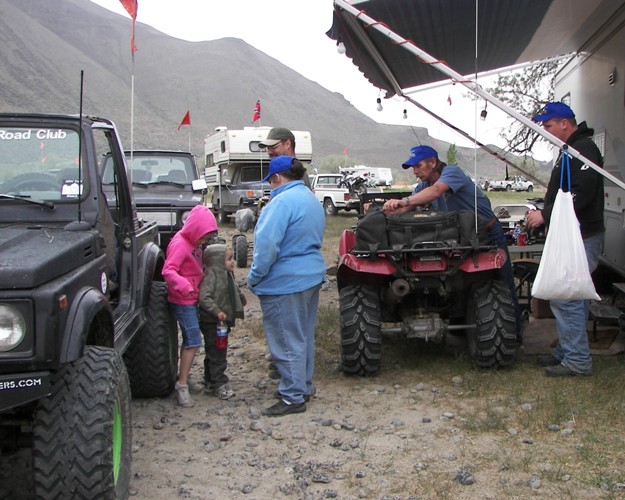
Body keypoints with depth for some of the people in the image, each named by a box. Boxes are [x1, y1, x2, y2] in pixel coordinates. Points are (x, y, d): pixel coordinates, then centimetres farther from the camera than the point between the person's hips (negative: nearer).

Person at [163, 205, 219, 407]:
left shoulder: (193, 243, 10)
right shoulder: (180, 244, -19)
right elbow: (168, 270, -30)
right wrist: (182, 285, -44)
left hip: (192, 299, 10)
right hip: (183, 300, -10)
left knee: (190, 341, 16)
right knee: (193, 341, -11)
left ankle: (183, 375, 28)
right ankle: (182, 385, -6)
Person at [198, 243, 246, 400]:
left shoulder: (227, 275, 10)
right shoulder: (211, 275, -18)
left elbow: (235, 292, 29)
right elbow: (204, 297, -27)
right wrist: (217, 311, -32)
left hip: (223, 322, 9)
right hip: (211, 323, -9)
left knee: (215, 353, 17)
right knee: (216, 354, -3)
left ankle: (210, 381, 27)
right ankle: (219, 384, 3)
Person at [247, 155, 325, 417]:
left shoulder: (282, 202, -20)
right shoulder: (312, 200, 12)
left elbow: (267, 245, -25)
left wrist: (255, 277, -13)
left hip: (285, 283, -10)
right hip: (312, 276, 10)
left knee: (287, 342, -1)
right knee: (304, 338, 18)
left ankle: (293, 397, 5)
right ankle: (304, 386, 30)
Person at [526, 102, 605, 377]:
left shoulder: (584, 149, -14)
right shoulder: (571, 150, 19)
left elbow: (582, 193, -25)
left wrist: (546, 214, -20)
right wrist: (549, 219, 14)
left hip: (580, 237, -11)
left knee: (566, 298, -9)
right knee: (570, 297, 14)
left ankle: (577, 360, -3)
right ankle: (567, 351, 23)